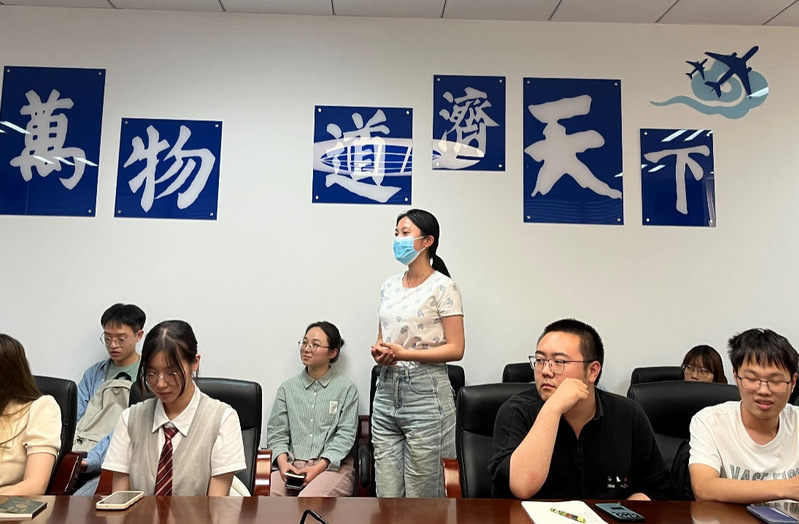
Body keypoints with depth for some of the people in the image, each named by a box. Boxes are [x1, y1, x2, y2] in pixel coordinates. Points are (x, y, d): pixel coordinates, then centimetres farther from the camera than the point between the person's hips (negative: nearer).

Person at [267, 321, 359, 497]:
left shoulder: (346, 388, 7)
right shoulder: (287, 388, 16)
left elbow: (346, 434, -1)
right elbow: (277, 432, 12)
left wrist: (320, 467, -14)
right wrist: (282, 461, -8)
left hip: (333, 466, -2)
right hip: (292, 465, 3)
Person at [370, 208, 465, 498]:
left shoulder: (443, 287, -6)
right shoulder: (389, 286, 12)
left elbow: (455, 349, -11)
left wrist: (403, 353, -18)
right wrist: (378, 351, -3)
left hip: (425, 393, -5)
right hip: (386, 391, 6)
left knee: (420, 494, 4)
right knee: (386, 494, 8)